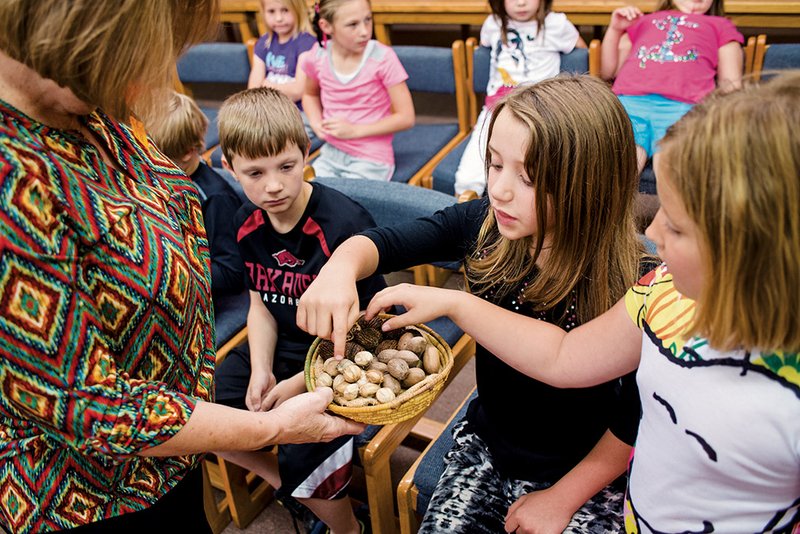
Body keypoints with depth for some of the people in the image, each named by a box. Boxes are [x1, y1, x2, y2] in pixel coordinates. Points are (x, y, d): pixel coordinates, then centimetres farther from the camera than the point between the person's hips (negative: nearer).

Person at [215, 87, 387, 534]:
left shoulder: (345, 224, -26)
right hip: (285, 347, 8)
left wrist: (299, 385, -20)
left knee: (302, 456, -24)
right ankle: (292, 488, 22)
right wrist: (260, 370, -7)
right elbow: (261, 304, 9)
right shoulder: (248, 224, -3)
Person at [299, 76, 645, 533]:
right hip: (485, 448, 4)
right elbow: (381, 243, -7)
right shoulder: (484, 226, -14)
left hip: (585, 478, -3)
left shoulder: (627, 283, -25)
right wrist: (341, 268, -29)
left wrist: (563, 496, -9)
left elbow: (639, 416, -14)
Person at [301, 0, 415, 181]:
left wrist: (355, 130, -16)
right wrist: (317, 123, -1)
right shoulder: (317, 56, -4)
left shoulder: (383, 58, -15)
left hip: (371, 160, -3)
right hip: (330, 154, 4)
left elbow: (406, 118, -12)